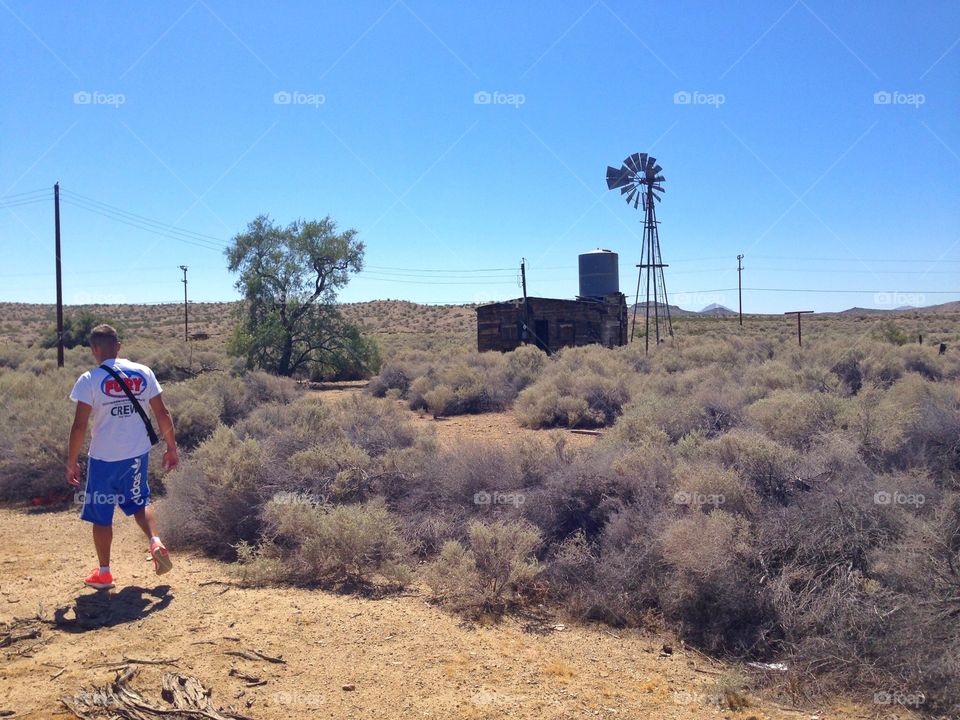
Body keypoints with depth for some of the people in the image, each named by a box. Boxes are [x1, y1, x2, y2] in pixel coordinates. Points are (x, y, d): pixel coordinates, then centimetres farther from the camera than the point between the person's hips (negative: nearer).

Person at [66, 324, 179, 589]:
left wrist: (71, 462, -2)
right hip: (138, 454, 3)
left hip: (104, 458, -3)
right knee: (139, 501, 24)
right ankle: (155, 542, 1)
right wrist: (171, 448, 11)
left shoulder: (89, 380, -11)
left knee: (101, 515, 12)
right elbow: (162, 414, 1)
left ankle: (103, 573, 22)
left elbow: (79, 426, -13)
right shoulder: (143, 373, -1)